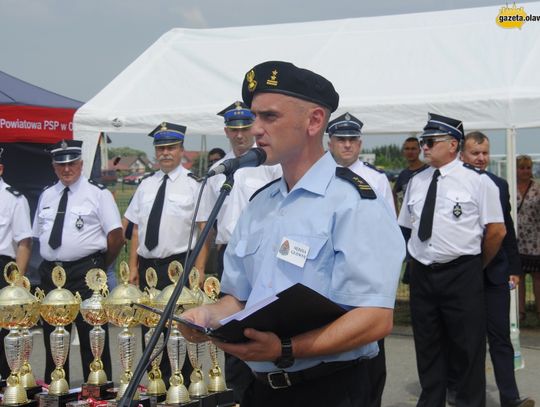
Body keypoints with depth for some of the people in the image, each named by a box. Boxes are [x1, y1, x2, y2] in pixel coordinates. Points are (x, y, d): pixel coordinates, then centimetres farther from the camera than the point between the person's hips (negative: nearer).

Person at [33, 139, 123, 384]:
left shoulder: (98, 194, -2)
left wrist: (99, 268, 2)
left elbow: (116, 236, -4)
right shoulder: (46, 196, 14)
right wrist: (53, 266, 12)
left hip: (86, 275, -5)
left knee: (92, 339, -2)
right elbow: (40, 235, 20)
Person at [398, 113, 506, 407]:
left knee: (467, 347, 3)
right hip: (421, 274, 5)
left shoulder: (478, 181, -7)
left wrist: (478, 266, 4)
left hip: (461, 275, -5)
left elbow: (496, 230, -5)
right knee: (427, 346, 14)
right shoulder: (416, 182, 8)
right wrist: (420, 258, 12)